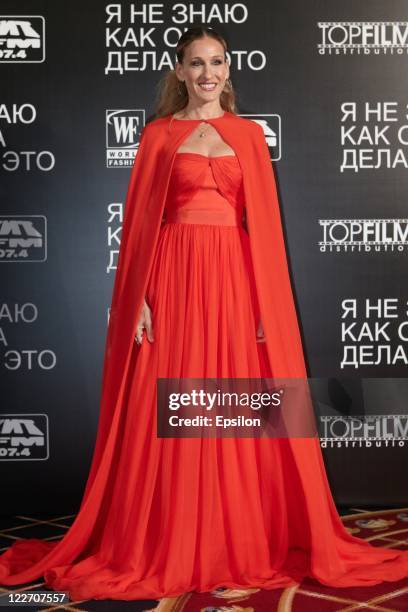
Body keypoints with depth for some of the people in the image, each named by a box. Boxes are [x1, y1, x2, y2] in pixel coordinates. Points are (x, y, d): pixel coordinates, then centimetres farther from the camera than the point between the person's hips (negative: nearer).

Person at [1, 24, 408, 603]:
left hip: (236, 278, 1)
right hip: (175, 277, -1)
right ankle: (164, 548, 13)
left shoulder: (249, 134, 12)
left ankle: (247, 543, 16)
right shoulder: (158, 134, 8)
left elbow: (265, 221, 8)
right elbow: (140, 221, 4)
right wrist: (140, 299, -6)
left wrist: (267, 302, 0)